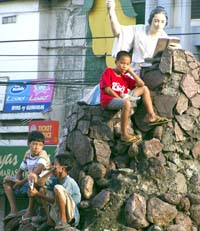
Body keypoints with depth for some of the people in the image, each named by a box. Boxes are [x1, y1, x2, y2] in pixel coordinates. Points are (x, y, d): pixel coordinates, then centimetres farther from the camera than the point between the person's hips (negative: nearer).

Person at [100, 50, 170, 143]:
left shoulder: (125, 77, 19)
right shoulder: (108, 72, 1)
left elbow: (141, 84, 11)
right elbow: (107, 89, -10)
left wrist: (131, 72, 9)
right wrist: (120, 98, -17)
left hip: (122, 99, 8)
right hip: (109, 100, -8)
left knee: (144, 88, 11)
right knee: (126, 103, -42)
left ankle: (151, 116, 1)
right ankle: (124, 134, -37)